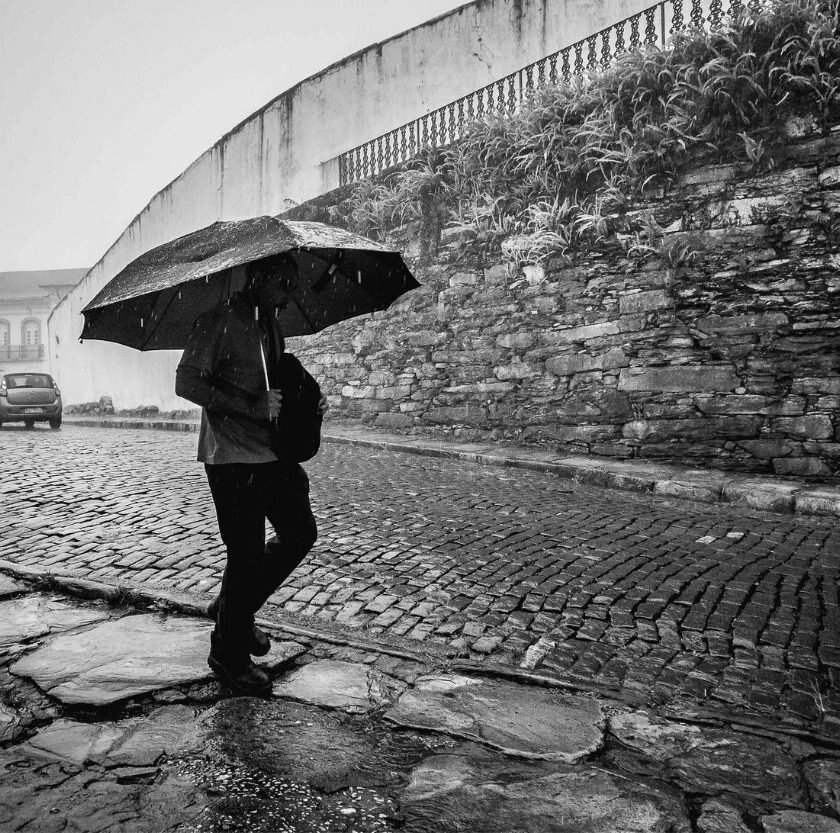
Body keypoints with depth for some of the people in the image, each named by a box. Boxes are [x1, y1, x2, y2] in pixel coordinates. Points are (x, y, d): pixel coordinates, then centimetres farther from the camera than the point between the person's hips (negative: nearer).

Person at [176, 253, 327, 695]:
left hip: (273, 452, 9)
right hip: (232, 457, -8)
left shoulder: (272, 327, 15)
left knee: (300, 532, 12)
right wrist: (251, 405, -25)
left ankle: (231, 607, 31)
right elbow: (186, 382, -18)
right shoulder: (220, 320, -10)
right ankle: (229, 653, 18)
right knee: (246, 554, -2)